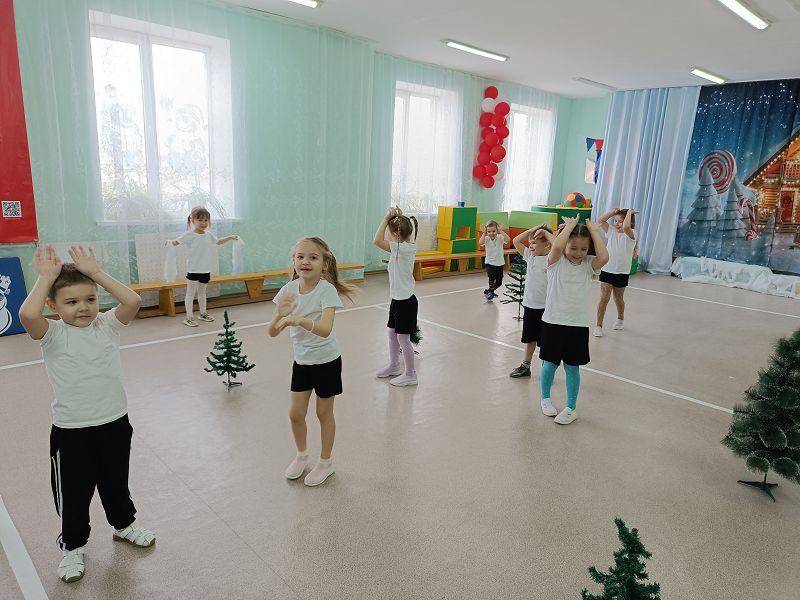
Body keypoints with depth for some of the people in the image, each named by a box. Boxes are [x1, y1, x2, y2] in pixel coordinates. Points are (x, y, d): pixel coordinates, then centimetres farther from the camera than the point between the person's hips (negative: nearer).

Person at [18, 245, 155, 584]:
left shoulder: (107, 325, -5)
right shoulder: (52, 334, -12)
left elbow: (132, 301, -23)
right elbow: (27, 315, -34)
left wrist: (95, 272, -20)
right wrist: (46, 276, -23)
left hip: (114, 423, 3)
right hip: (71, 431, -2)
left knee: (116, 483, 23)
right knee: (73, 493, 14)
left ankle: (124, 523, 47)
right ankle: (73, 546, 37)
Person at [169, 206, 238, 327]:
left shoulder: (208, 235, 6)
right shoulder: (189, 235, -11)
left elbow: (218, 242, 23)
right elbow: (176, 242, -7)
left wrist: (229, 237, 16)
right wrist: (170, 242, -28)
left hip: (205, 270, 6)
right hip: (193, 270, -6)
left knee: (202, 292, 20)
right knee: (191, 293, 0)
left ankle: (203, 313, 33)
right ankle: (189, 317, 4)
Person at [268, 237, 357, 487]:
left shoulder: (327, 290, -22)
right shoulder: (289, 289, -9)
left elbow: (325, 329, -36)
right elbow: (272, 332, -11)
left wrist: (299, 319, -51)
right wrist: (281, 314, -31)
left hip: (326, 361, -4)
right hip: (301, 361, 4)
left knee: (324, 413, 11)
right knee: (295, 413, 11)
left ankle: (326, 462, 34)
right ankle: (301, 455, 39)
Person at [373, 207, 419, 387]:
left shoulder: (402, 248, -23)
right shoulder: (408, 245, 3)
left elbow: (377, 240, -31)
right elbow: (404, 230, 25)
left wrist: (387, 218, -24)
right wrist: (398, 217, 10)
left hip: (405, 301, -10)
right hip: (397, 298, 10)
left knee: (403, 338, 2)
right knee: (392, 333, 21)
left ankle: (410, 374, 14)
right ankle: (394, 366, 37)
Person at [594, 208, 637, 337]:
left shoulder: (631, 234, -11)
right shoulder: (612, 231, 3)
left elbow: (626, 227, -33)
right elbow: (601, 220, -3)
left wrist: (629, 212, -20)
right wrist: (613, 212, -8)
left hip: (621, 273, -2)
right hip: (607, 269, 2)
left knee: (618, 298, 17)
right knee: (604, 298, -5)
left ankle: (620, 318, 43)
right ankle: (598, 325, 0)